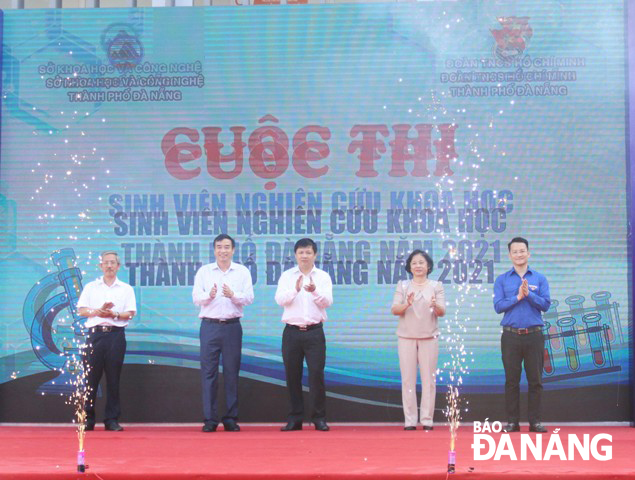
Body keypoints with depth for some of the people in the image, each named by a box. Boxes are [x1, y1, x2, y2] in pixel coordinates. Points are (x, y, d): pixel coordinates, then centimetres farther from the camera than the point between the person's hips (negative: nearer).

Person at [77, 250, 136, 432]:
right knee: (91, 376, -2)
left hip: (116, 334, 0)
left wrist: (114, 314, -14)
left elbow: (130, 313, 4)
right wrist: (98, 311, -12)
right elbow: (81, 310, 5)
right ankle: (87, 418, 3)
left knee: (113, 378, 0)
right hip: (95, 333, 0)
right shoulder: (91, 287, 14)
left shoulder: (126, 289, 12)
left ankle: (112, 420, 4)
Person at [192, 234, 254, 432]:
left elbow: (249, 298, 0)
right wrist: (209, 295, -19)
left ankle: (231, 418, 9)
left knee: (232, 373, 2)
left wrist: (233, 295, -19)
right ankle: (209, 419, 2)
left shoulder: (242, 272, 8)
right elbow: (196, 297, 1)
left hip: (232, 326, 0)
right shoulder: (204, 271, 9)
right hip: (209, 326, 0)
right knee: (208, 372, -2)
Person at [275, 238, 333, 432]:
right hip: (292, 332, 1)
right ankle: (294, 418, 12)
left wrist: (315, 291, -27)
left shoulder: (323, 276, 5)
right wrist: (295, 289, -26)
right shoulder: (287, 276, 5)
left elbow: (327, 302, -7)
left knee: (316, 374, -4)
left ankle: (319, 418, 3)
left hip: (314, 332, -1)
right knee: (292, 375, 3)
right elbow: (280, 300, -8)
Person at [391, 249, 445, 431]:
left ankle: (427, 420, 5)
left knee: (429, 378, -1)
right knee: (408, 379, -1)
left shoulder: (436, 286, 6)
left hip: (429, 337, 0)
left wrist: (435, 306, -25)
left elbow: (442, 312, -2)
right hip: (406, 337, 0)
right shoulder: (402, 285, 7)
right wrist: (407, 304, -23)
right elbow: (394, 310, -3)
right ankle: (409, 420, 2)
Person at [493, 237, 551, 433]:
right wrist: (518, 297, -13)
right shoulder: (502, 280, 7)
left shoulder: (540, 279, 7)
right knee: (511, 380, 3)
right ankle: (512, 421, 8)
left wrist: (529, 294, -15)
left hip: (534, 335, 0)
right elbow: (498, 306, -4)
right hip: (511, 336, 0)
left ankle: (535, 421, 8)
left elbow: (546, 304, -3)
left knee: (535, 379, 2)